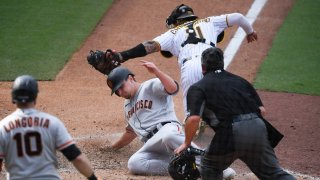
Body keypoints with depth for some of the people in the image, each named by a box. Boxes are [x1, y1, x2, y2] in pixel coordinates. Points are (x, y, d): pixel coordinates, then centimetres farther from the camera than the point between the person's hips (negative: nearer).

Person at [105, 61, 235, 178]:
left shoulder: (151, 86, 7)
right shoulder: (127, 105, 32)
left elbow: (173, 88, -14)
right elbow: (132, 131, 46)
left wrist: (156, 71, -28)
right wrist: (113, 147, 51)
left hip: (168, 128, -6)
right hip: (152, 146, 7)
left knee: (168, 136, -45)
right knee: (134, 164, -27)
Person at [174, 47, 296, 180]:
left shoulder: (197, 88, 8)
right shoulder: (240, 80, 24)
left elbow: (193, 118, -6)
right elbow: (262, 110, 18)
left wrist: (186, 143, 6)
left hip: (230, 134, -4)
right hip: (258, 128, 4)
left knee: (210, 167, 23)